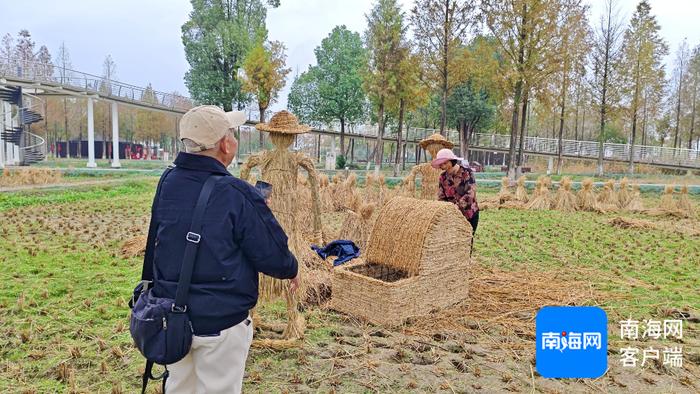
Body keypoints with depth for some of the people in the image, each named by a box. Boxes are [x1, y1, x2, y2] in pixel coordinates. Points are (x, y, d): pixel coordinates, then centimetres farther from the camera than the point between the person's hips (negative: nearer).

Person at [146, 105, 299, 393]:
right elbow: (272, 256, -15)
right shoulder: (238, 195, -22)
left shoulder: (167, 183, -3)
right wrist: (291, 270, 4)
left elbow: (154, 245, 10)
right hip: (220, 323, -6)